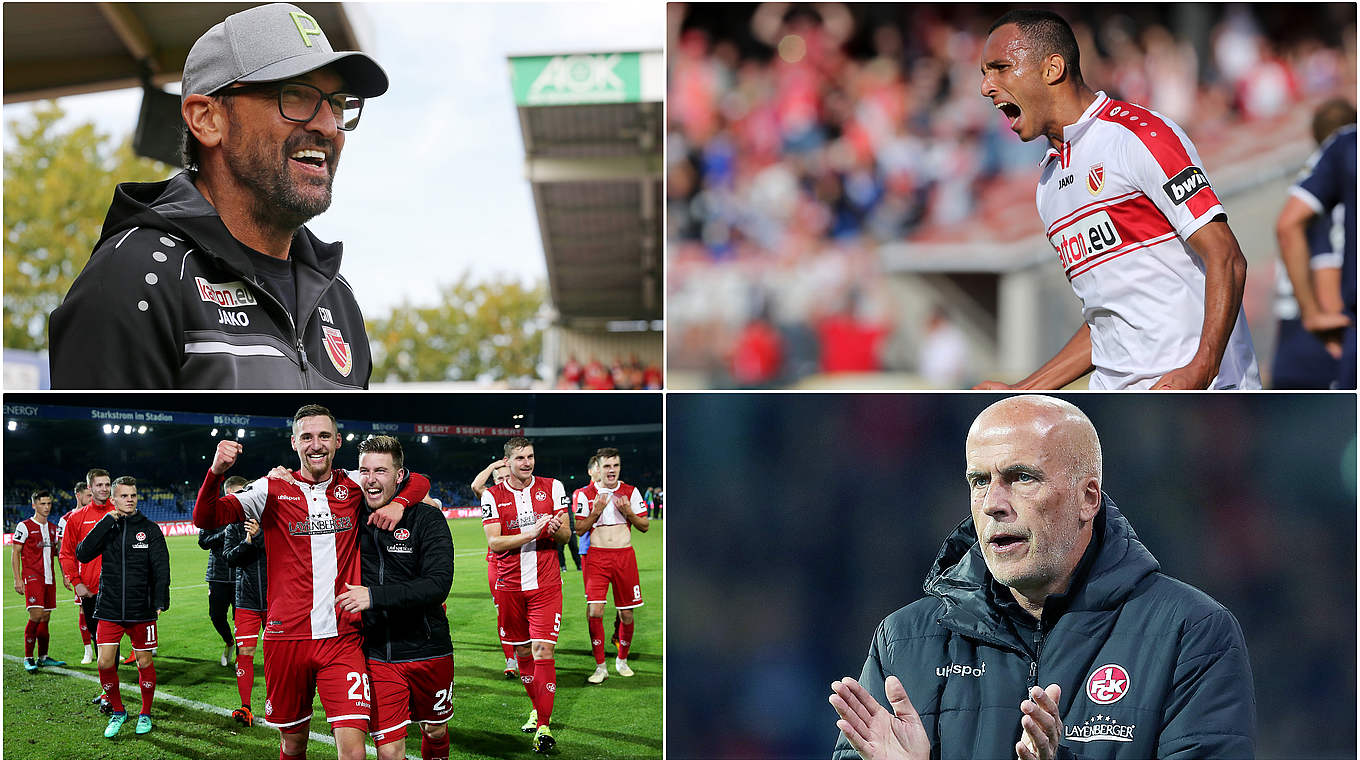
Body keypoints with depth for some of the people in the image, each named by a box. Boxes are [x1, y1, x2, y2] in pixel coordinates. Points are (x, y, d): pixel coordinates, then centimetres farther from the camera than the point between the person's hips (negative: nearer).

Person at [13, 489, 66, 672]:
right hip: (32, 578, -6)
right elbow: (15, 553, -4)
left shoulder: (52, 528, 15)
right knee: (36, 616, -15)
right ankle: (28, 658, -9)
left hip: (49, 578, 6)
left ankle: (43, 657, 14)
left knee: (45, 617, 7)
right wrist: (18, 579, -10)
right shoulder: (25, 526, -3)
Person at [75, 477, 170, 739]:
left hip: (141, 610, -1)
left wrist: (160, 602, -11)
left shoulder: (150, 529, 1)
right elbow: (82, 554, -10)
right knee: (105, 663, -4)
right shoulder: (106, 528, 5)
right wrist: (106, 522, -14)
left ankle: (146, 714, 23)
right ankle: (117, 712, 17)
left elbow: (161, 567, -1)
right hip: (109, 609, 1)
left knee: (145, 663, 4)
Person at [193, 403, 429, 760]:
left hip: (342, 638, 0)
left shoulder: (354, 486, 8)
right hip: (286, 636, 0)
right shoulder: (272, 490, 2)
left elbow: (418, 481, 20)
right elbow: (205, 519, -5)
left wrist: (398, 503, -3)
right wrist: (217, 471, -23)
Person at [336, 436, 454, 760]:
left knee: (435, 731, 18)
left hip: (428, 650, -1)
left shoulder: (427, 519, -9)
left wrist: (374, 596, -27)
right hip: (376, 657, 1)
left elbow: (438, 585, -19)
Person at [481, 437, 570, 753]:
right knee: (523, 651, 11)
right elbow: (494, 542, -9)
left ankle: (543, 727, -10)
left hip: (546, 585, -1)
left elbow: (565, 535, 4)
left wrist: (556, 529, -20)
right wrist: (532, 532, -21)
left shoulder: (552, 487, 2)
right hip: (510, 585, 2)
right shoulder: (492, 495, 0)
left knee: (542, 650, -11)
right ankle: (537, 709, 32)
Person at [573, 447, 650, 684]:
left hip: (624, 556, 1)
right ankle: (600, 666, -4)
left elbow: (644, 526, 8)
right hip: (597, 557, -1)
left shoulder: (630, 492, 6)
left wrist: (628, 512, -10)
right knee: (594, 611, -14)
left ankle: (622, 660, 26)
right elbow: (579, 530, 3)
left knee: (626, 613, 4)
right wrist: (596, 512, -12)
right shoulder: (586, 494, 3)